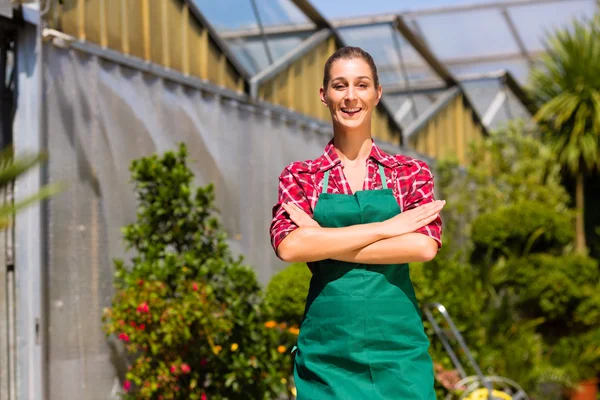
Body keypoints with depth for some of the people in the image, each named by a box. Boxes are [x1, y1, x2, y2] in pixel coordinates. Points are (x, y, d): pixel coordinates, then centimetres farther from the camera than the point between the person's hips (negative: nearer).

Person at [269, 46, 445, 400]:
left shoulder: (411, 172, 6)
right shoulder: (300, 177, 5)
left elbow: (425, 246, -11)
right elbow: (289, 246, -13)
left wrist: (323, 240, -12)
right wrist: (387, 227, -14)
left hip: (398, 347, 0)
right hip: (328, 351, 0)